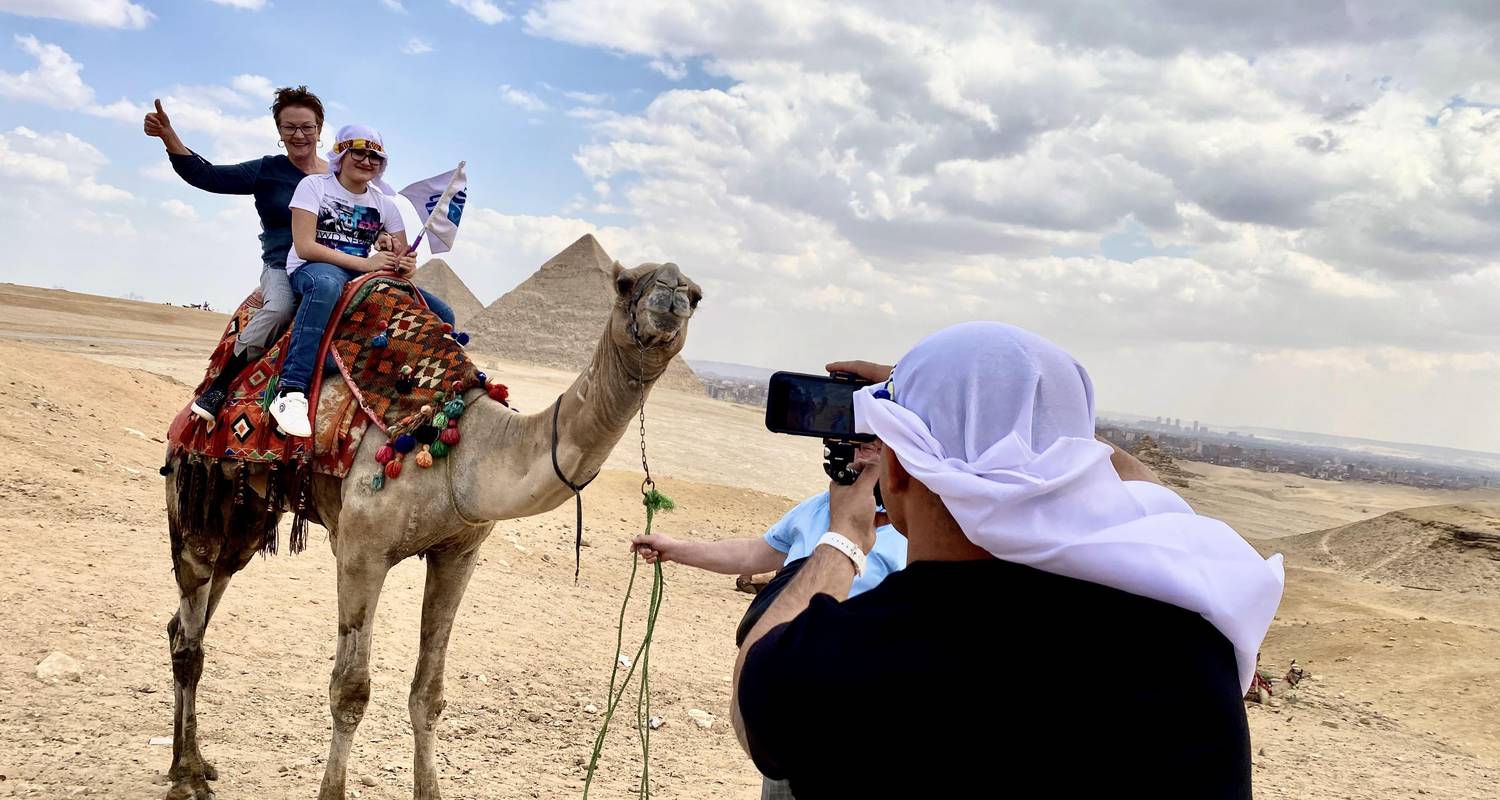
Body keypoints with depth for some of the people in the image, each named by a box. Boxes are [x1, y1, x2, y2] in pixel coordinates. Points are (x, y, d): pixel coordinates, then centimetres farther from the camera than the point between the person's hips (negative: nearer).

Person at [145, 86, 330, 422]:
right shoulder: (266, 171, 6)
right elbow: (206, 176, -2)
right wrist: (168, 136, -13)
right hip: (280, 268, -2)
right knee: (278, 308, -35)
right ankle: (219, 385, -20)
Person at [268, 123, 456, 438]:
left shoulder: (384, 203, 11)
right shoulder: (314, 186, -3)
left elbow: (403, 256, 12)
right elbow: (305, 247, -13)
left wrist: (406, 265, -15)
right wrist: (364, 263, -20)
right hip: (310, 268, -5)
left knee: (442, 314, -9)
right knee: (327, 283, -45)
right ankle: (291, 391, -49)